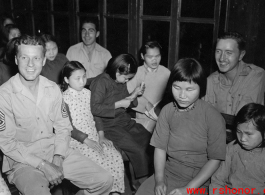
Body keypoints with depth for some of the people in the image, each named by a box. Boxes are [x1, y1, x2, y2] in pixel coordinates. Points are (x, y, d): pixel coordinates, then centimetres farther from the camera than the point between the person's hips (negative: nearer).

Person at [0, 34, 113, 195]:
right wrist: (43, 165, -17)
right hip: (22, 161, -4)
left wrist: (58, 158, -11)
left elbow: (63, 127, 6)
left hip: (56, 151, 4)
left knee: (105, 181, -4)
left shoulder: (53, 89, 2)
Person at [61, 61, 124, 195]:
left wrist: (100, 136, 2)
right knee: (101, 161, -25)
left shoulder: (88, 93, 11)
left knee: (116, 157, -15)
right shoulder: (64, 98, -7)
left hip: (94, 137, 5)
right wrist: (86, 140, -16)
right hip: (77, 141, -5)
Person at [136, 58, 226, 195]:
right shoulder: (167, 111, -3)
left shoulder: (213, 117, -14)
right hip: (167, 172, 4)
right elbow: (160, 147, 0)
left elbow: (215, 159, -10)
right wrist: (159, 180, -12)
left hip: (197, 180, -3)